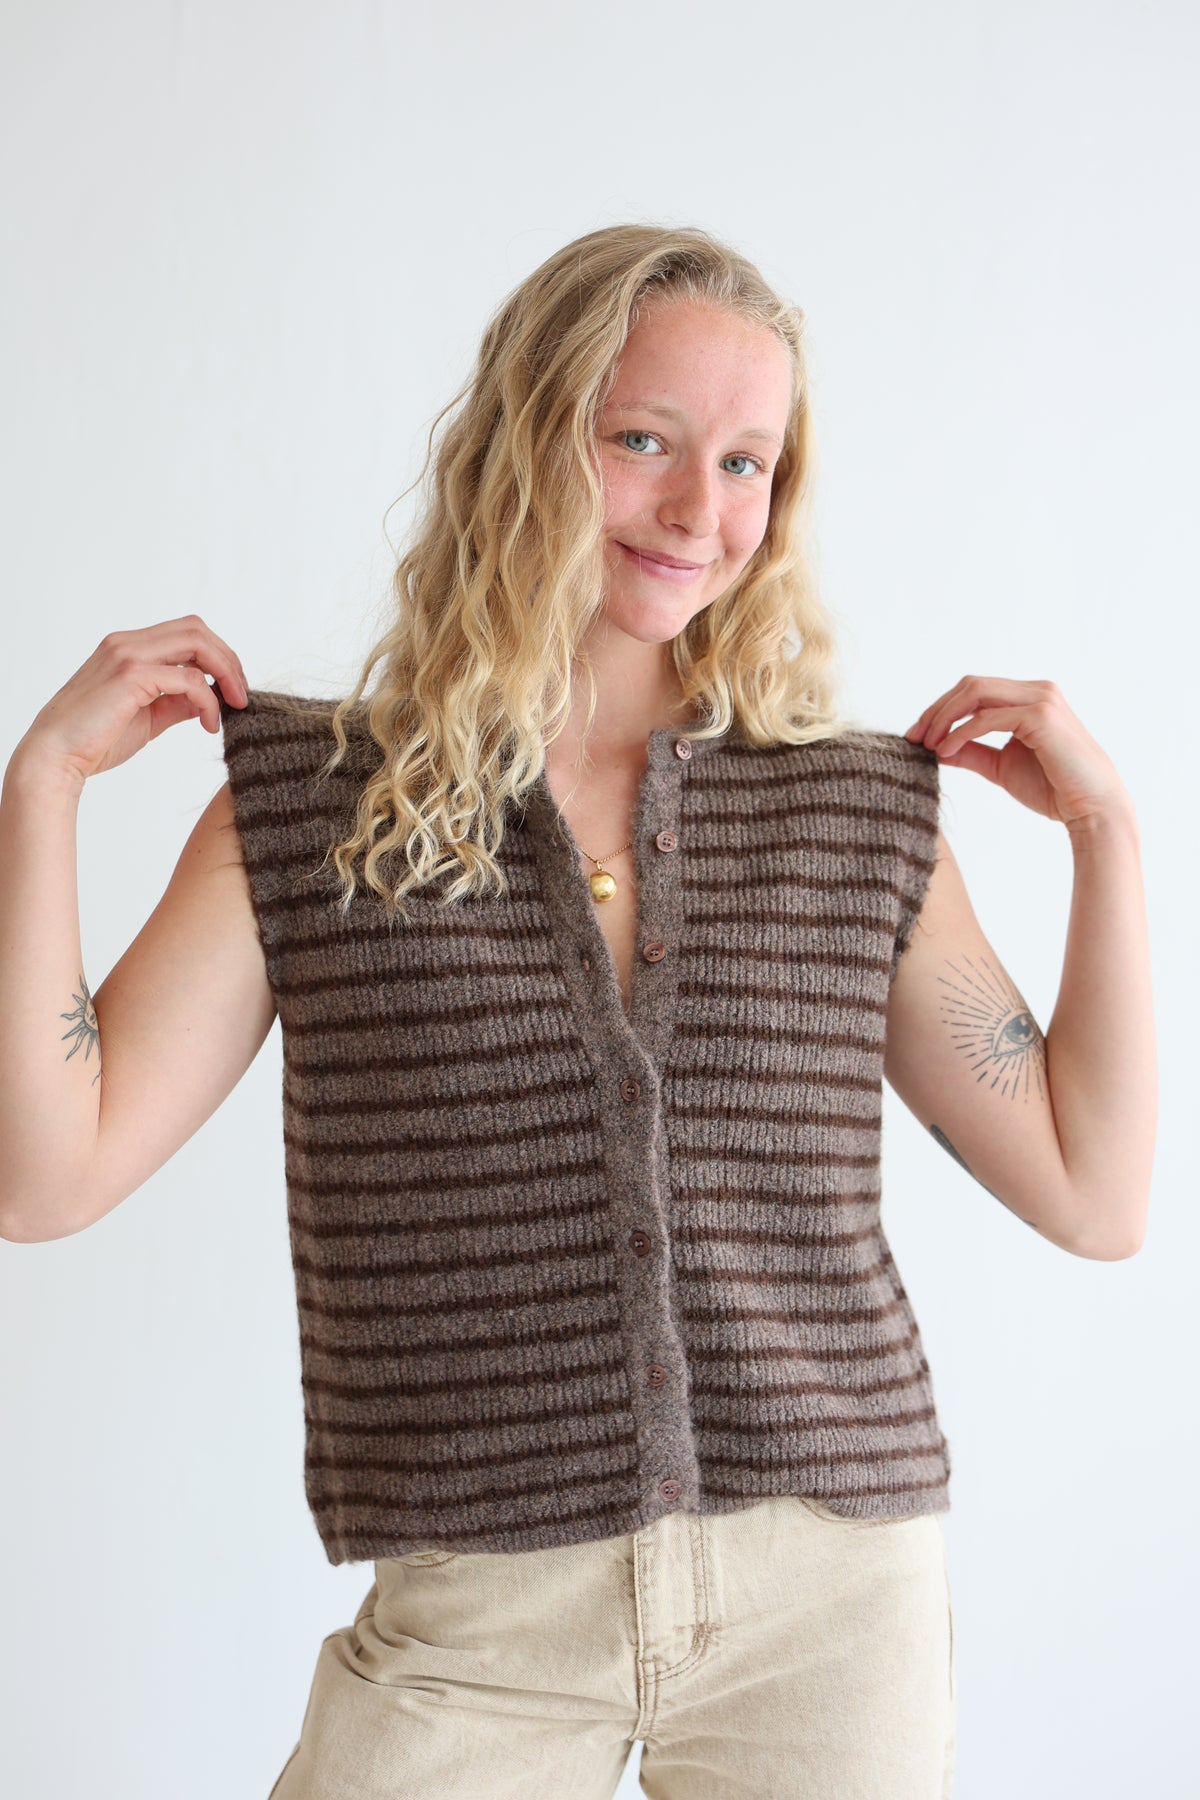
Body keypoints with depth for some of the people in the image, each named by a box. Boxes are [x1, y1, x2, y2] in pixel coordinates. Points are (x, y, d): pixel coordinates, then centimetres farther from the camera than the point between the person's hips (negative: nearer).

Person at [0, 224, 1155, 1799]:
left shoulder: (861, 816, 4)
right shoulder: (308, 805, -1)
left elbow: (1094, 1198, 5)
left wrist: (1105, 824, 1)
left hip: (832, 1606, 2)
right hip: (477, 1616, -1)